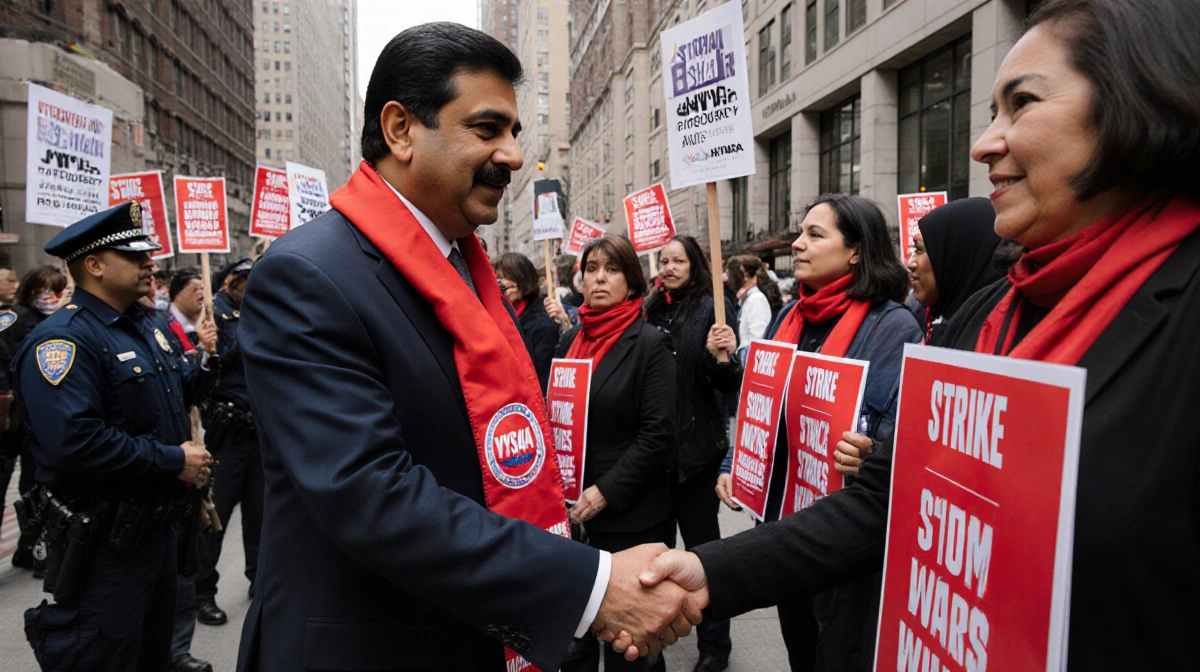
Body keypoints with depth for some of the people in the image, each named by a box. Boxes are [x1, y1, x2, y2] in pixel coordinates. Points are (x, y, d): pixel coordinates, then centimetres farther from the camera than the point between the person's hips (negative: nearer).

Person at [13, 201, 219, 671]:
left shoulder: (151, 325, 10)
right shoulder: (64, 339, -20)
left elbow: (172, 394, 20)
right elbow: (75, 442, -31)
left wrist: (203, 362, 0)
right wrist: (174, 461, -23)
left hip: (157, 524, 9)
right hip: (103, 543, -9)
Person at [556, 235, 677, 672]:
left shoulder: (650, 344, -9)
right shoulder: (570, 340, 8)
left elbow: (657, 434, -14)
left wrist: (606, 491, -18)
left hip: (627, 512, -5)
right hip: (571, 507, 5)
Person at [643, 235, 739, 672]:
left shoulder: (712, 308, -7)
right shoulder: (651, 310, 8)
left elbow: (729, 386, -9)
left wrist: (723, 359, -29)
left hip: (695, 447, -5)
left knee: (701, 544, 5)